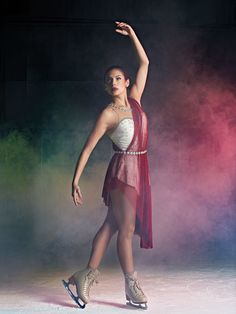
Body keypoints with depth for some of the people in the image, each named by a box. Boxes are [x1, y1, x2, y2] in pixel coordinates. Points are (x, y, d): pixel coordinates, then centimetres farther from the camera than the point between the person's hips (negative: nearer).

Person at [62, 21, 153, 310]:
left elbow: (144, 63, 15)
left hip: (138, 170, 7)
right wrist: (75, 180, -14)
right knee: (125, 228, -1)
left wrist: (132, 34, 11)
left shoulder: (134, 100, 8)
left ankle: (87, 275, 17)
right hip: (123, 170, -7)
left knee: (111, 225, 9)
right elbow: (87, 148, -10)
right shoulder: (108, 114, -9)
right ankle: (132, 287, 9)